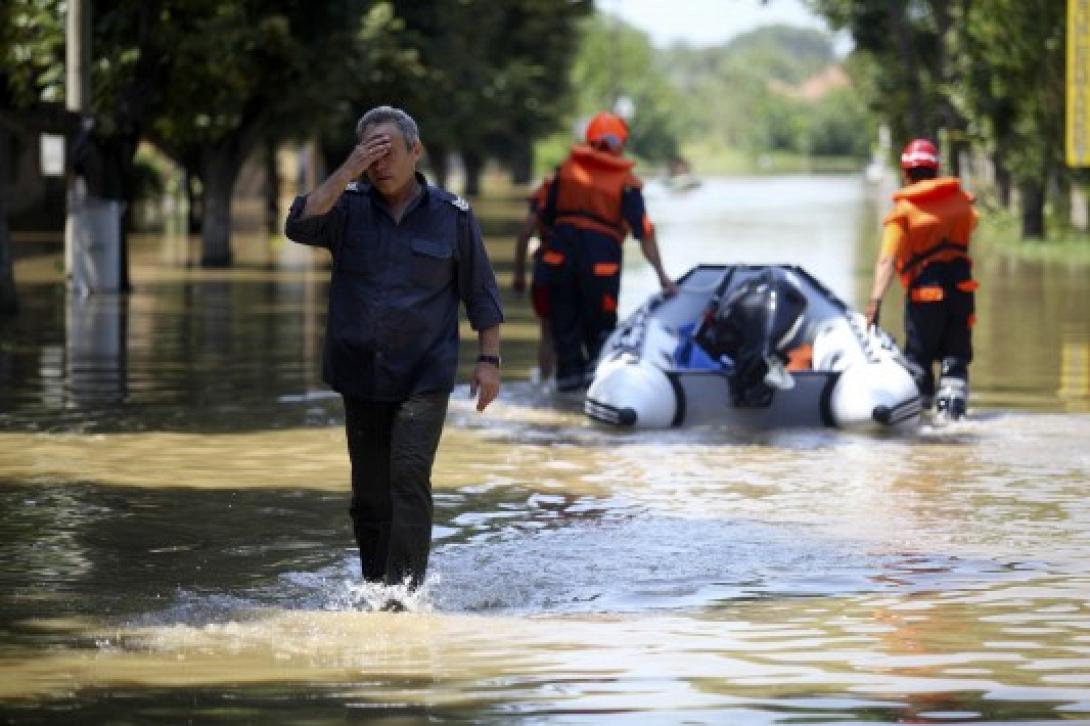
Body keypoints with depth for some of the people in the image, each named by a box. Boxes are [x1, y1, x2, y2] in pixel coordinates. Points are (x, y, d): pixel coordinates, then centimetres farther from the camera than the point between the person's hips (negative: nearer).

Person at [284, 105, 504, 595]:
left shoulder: (451, 215, 2)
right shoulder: (348, 208, 4)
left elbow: (482, 295, 8)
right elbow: (300, 225, -16)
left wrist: (489, 359, 3)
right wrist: (349, 172, -17)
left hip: (424, 377, -3)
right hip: (361, 377, 3)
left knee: (409, 475, -19)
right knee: (370, 497, 7)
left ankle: (405, 591, -23)